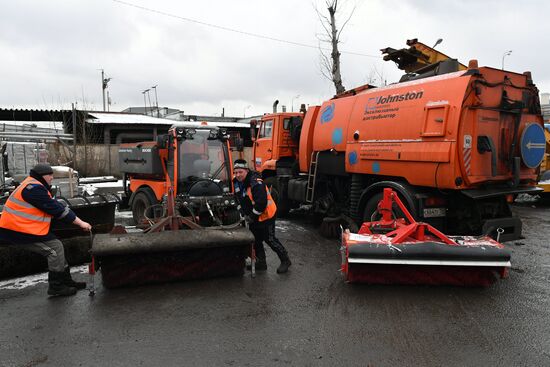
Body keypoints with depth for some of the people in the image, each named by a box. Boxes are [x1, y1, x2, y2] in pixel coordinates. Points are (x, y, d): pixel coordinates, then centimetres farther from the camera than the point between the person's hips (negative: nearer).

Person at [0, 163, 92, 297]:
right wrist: (80, 223, -17)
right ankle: (56, 287, 1)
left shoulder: (35, 186, 14)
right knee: (56, 248, -8)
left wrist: (79, 221, 3)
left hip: (22, 227, 10)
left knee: (56, 248, 11)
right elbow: (56, 209, -21)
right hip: (17, 232, -10)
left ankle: (66, 281, 18)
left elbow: (55, 205, 11)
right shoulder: (34, 189, -20)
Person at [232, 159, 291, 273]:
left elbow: (261, 203, -33)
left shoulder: (256, 182, -29)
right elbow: (240, 200, 15)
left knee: (270, 239, -1)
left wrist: (252, 216, -24)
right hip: (252, 217, 9)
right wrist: (244, 214, 6)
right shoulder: (237, 183, 0)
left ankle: (285, 260, 16)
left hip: (266, 215, -9)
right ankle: (261, 263, 28)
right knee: (256, 240, 15)